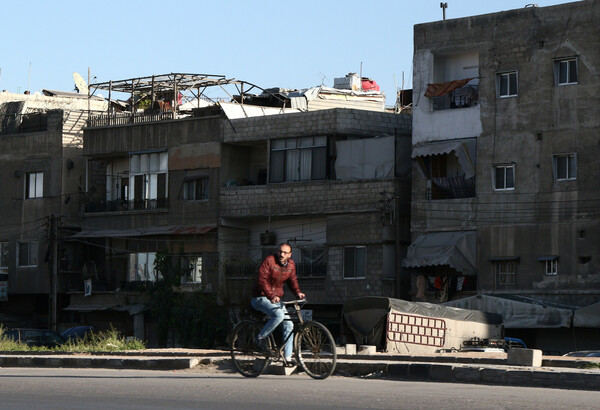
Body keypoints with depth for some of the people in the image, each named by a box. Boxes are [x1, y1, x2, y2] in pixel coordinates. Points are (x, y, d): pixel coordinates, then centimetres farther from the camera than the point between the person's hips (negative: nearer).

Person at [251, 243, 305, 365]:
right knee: (279, 314, -32)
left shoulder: (291, 264, 4)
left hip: (276, 299, 7)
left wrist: (298, 292, -6)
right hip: (261, 298, -7)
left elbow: (292, 281, 16)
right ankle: (261, 337, -12)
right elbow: (262, 280, -24)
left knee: (289, 325, -3)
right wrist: (271, 296, -36)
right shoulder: (269, 261, -17)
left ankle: (288, 357, 2)